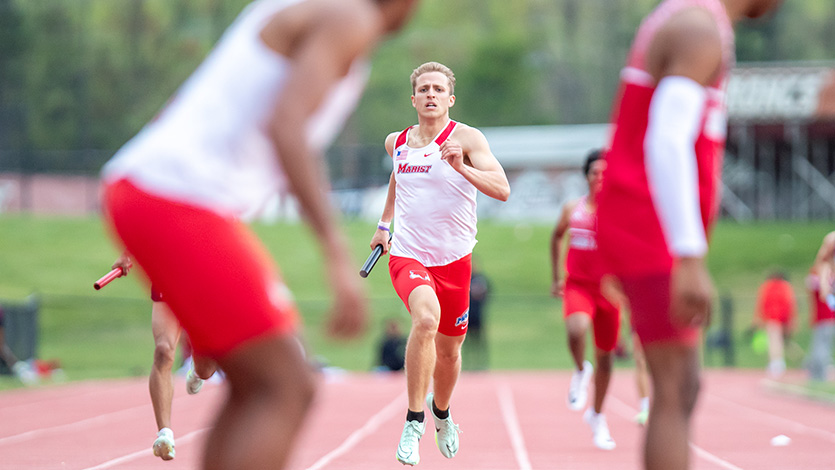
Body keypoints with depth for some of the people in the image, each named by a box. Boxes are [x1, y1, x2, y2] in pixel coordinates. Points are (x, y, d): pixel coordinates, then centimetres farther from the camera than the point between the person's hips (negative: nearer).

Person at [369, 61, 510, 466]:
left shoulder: (466, 138, -8)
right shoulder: (396, 142, 5)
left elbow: (502, 190, -20)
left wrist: (461, 167, -34)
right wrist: (383, 223, 31)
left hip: (454, 260, 0)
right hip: (407, 255, 0)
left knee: (449, 350, 13)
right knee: (426, 318, -31)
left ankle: (441, 411, 48)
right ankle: (413, 421, -24)